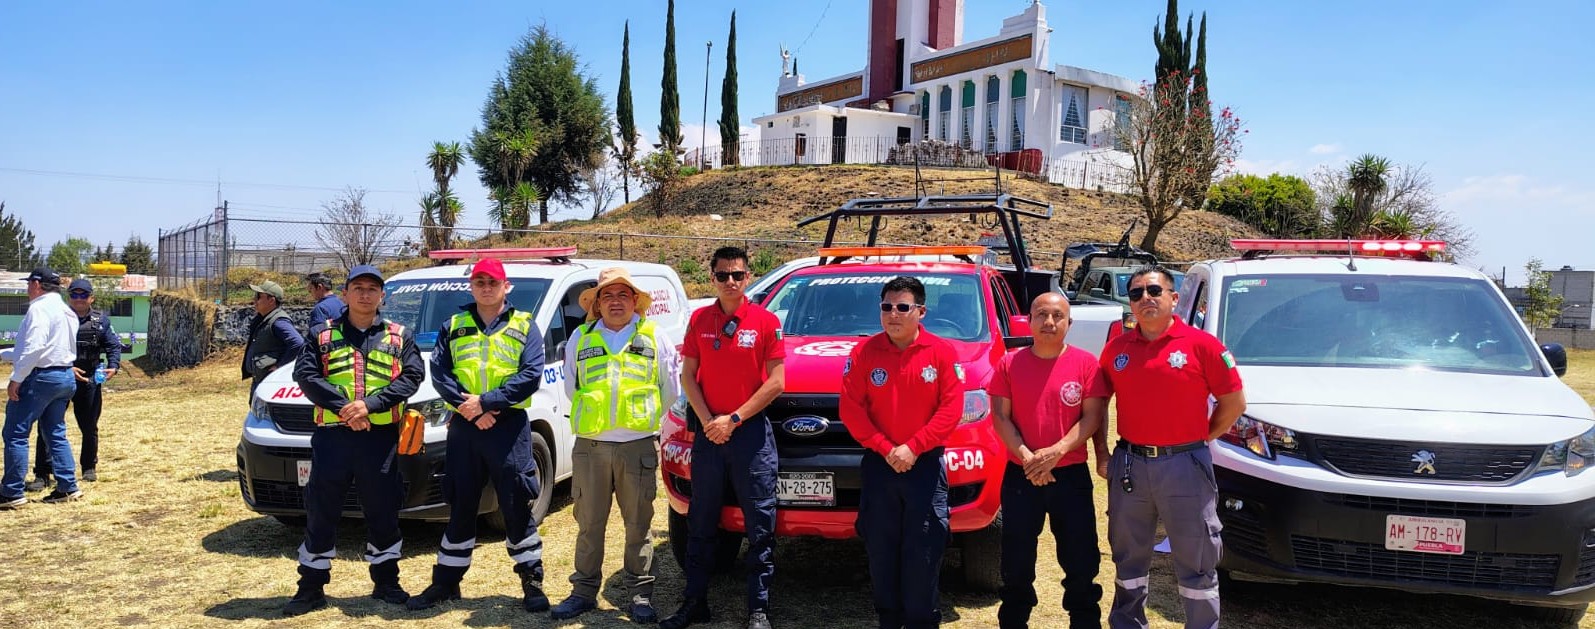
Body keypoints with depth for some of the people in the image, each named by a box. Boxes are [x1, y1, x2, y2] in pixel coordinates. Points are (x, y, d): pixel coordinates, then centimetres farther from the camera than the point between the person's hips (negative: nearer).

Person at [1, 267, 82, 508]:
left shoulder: (40, 308, -12)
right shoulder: (66, 311, 16)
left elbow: (33, 348, -22)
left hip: (40, 377, -9)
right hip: (65, 377, 9)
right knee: (56, 434, 14)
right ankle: (67, 487, 13)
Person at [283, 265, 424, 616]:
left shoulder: (400, 336, 9)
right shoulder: (321, 334, 9)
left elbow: (412, 377, -3)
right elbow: (305, 375, -3)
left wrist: (370, 404, -16)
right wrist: (342, 406, -16)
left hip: (382, 437, 0)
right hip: (331, 435, 0)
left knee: (384, 511, 7)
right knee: (320, 511, 5)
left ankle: (386, 582, 20)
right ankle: (311, 587, 16)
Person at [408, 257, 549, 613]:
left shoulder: (524, 326, 4)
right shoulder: (453, 327, 13)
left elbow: (530, 376, -7)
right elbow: (439, 373, 3)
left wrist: (485, 402, -16)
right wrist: (468, 406, -13)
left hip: (510, 426, -2)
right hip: (464, 427, 3)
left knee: (517, 506, 1)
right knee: (461, 507, 11)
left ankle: (532, 580, 13)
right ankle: (446, 582, 21)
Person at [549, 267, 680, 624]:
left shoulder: (655, 338, 5)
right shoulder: (580, 339, 9)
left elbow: (670, 390, 10)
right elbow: (571, 389, 17)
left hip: (639, 445, -1)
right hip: (590, 446, 2)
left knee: (638, 524, 4)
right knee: (589, 524, 8)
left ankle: (640, 594, 13)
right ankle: (584, 591, 18)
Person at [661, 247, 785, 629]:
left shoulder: (766, 321, -5)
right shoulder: (699, 320, 4)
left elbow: (776, 382, -8)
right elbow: (688, 376, 6)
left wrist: (734, 419, -11)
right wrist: (707, 420, -7)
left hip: (751, 431, -3)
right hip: (708, 431, 3)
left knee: (760, 525, 2)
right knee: (701, 523, 11)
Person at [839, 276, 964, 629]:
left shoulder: (942, 352, -2)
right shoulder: (864, 352, 1)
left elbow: (951, 408, -7)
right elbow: (851, 408, -2)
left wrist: (913, 448, -14)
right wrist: (885, 449, -11)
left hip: (926, 465, -2)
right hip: (878, 464, 2)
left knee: (924, 552, 1)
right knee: (880, 550, 9)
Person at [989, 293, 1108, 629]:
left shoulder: (1086, 364, -1)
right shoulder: (1009, 364, 2)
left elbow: (1093, 416, -6)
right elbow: (1000, 417, -1)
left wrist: (1056, 452, -17)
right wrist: (1026, 457, -14)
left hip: (1071, 475, -1)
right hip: (1020, 475, 1)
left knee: (1081, 560, 5)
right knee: (1016, 562, 9)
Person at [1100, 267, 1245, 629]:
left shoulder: (1201, 345, -6)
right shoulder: (1116, 349, 5)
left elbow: (1234, 401, -1)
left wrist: (1204, 437, 0)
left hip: (1184, 466, -3)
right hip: (1129, 466, 4)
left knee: (1197, 564, 6)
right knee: (1129, 559, 16)